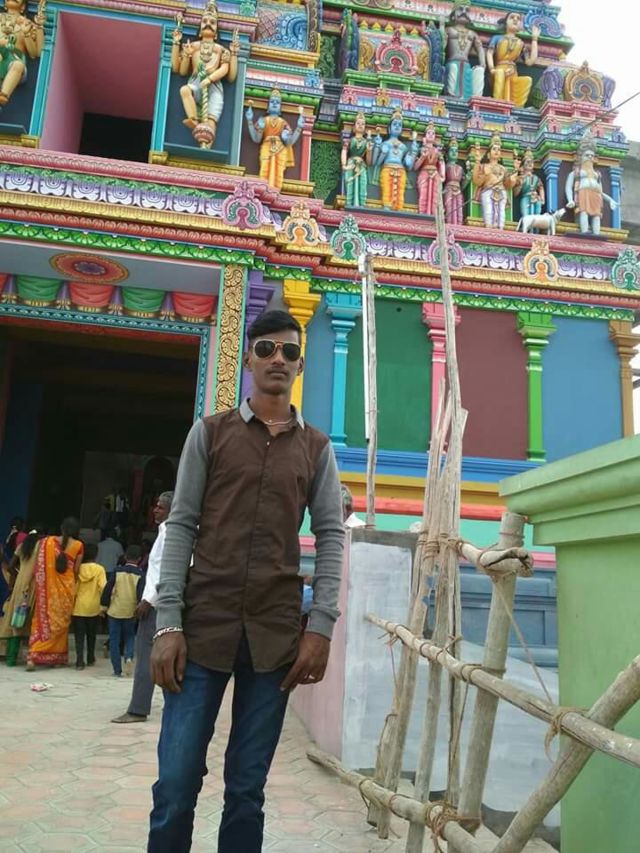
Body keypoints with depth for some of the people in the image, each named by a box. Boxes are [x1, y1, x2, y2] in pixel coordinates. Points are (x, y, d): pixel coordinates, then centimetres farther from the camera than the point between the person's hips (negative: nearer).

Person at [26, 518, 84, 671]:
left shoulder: (47, 541, 1)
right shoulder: (78, 546, -4)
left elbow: (38, 568, 0)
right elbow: (76, 570, 1)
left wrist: (41, 587, 9)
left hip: (47, 588, 1)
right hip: (66, 588, -1)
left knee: (43, 620, 8)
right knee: (61, 621, 11)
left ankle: (33, 655, -5)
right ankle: (57, 657, 17)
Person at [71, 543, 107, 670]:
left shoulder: (78, 568, -3)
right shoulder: (99, 569, -7)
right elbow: (103, 587, -14)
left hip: (78, 607, 0)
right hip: (93, 607, 0)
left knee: (79, 635, 2)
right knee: (91, 635, 16)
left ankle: (79, 661, -7)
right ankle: (90, 659, 25)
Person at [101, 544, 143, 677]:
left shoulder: (117, 571, -4)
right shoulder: (140, 574, -6)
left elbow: (108, 589, -4)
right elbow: (140, 594, -10)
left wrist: (104, 605, 5)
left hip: (115, 611, 0)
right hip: (131, 612, 1)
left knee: (114, 640, 9)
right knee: (130, 637, 19)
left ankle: (117, 670, 8)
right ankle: (129, 657, -8)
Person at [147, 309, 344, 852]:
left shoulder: (316, 448, 10)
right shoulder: (210, 432, 7)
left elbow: (331, 537, 6)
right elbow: (181, 527, 2)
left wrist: (321, 626, -4)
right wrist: (168, 623, -6)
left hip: (276, 634, 1)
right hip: (203, 624, -1)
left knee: (247, 788, 8)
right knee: (176, 783, 1)